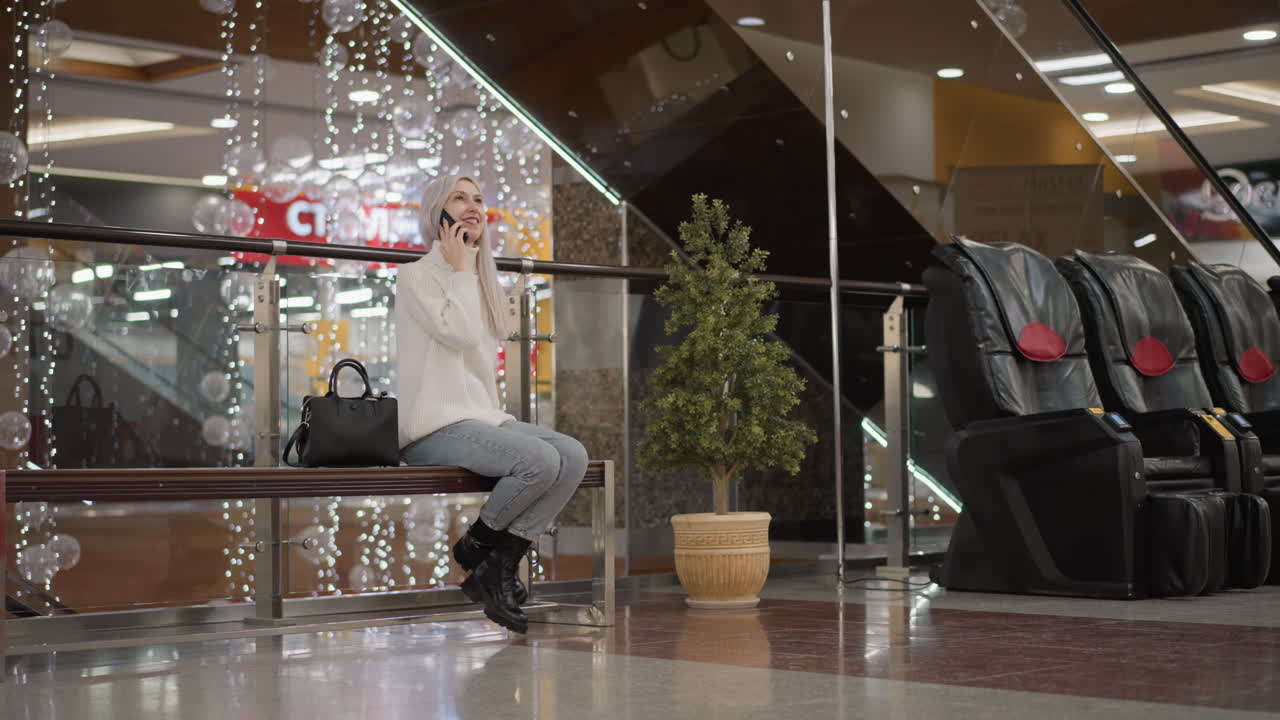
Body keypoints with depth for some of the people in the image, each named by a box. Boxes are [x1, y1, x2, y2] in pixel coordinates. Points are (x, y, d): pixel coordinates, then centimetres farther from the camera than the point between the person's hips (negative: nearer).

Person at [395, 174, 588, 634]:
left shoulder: (481, 283, 22)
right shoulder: (417, 275, -2)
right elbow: (460, 334, -18)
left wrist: (501, 419, 12)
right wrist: (460, 269, -7)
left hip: (480, 418, 8)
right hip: (434, 427, -8)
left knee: (574, 455, -17)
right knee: (540, 460, -30)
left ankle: (500, 562, -14)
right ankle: (476, 546, -6)